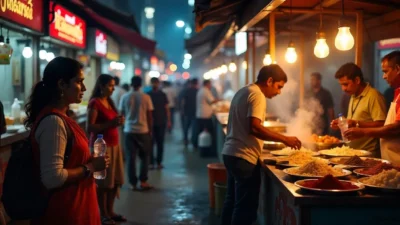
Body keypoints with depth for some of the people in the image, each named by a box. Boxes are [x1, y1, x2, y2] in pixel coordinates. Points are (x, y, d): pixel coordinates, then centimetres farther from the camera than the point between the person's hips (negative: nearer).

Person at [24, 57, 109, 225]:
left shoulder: (60, 117, 9)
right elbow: (53, 178, -27)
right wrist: (90, 167, -16)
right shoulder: (53, 121, -21)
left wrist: (89, 162, 8)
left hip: (71, 207, 9)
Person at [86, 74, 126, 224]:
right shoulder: (94, 103, -10)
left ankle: (110, 211, 18)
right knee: (103, 181, -3)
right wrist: (111, 123, -22)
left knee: (115, 180, 8)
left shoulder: (109, 102, 15)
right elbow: (89, 128, -18)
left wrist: (118, 122, 9)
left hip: (114, 144, 8)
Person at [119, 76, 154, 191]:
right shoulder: (146, 97, -5)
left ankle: (133, 184, 8)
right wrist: (150, 130, 8)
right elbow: (149, 116, -2)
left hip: (129, 131, 1)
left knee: (131, 158, 6)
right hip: (143, 130, -1)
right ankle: (143, 182, 11)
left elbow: (121, 114, 5)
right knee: (145, 157, 14)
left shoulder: (124, 97, -1)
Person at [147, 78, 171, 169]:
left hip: (161, 123, 1)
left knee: (160, 143, 4)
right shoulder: (147, 95, 3)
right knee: (150, 143, -3)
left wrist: (168, 121, -1)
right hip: (150, 123, -1)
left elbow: (167, 109, 5)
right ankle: (151, 162, 2)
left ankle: (159, 162, 11)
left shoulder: (163, 95, 5)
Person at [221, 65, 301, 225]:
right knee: (246, 206, -4)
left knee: (233, 201, 17)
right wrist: (284, 139, -20)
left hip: (231, 153, 10)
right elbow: (254, 128, -25)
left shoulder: (243, 91, 17)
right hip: (243, 156, -10)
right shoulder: (257, 95, -13)